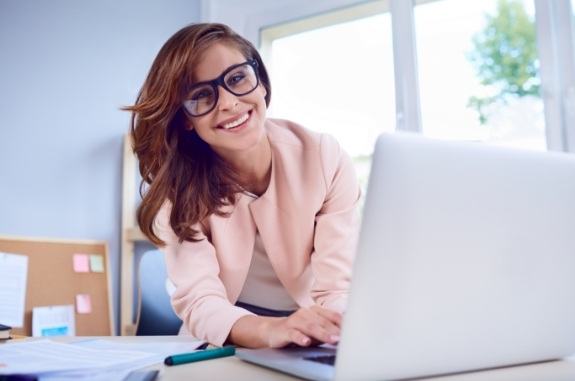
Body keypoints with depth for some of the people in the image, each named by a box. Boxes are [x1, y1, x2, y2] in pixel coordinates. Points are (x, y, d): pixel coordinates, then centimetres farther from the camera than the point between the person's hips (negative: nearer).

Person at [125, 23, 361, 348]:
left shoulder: (327, 159, -13)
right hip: (221, 350, 0)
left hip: (310, 353, 0)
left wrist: (323, 325, -38)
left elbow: (340, 289, -16)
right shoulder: (177, 182, -11)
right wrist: (270, 330, -40)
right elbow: (199, 299, -20)